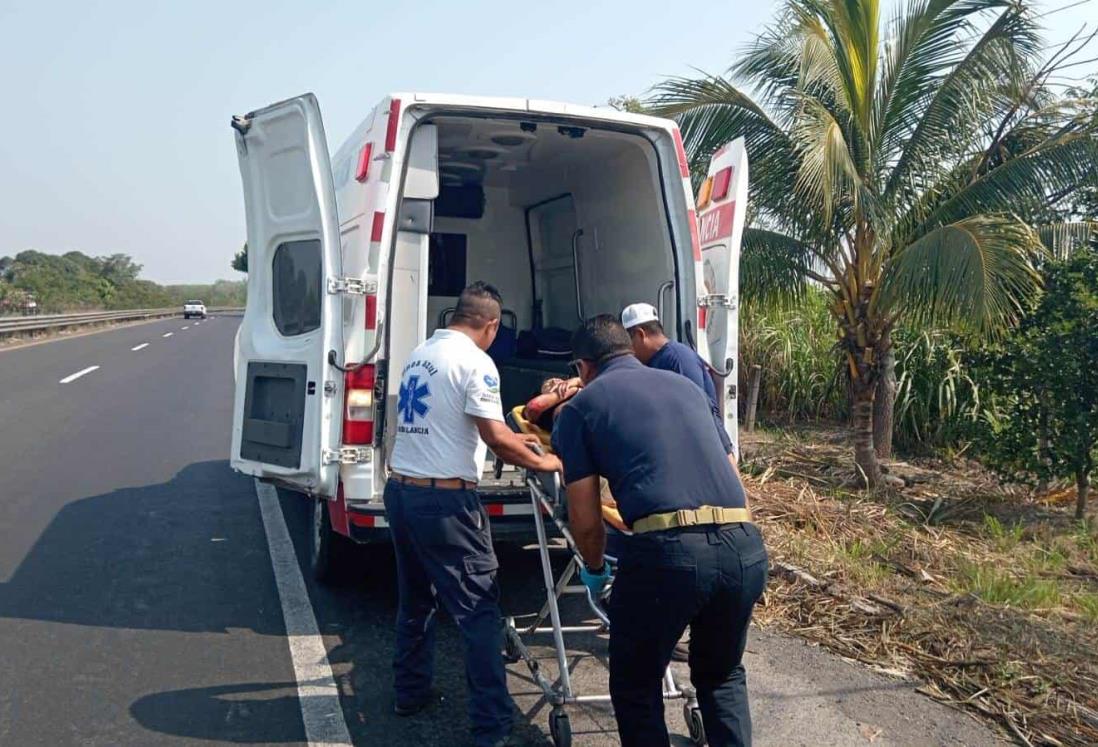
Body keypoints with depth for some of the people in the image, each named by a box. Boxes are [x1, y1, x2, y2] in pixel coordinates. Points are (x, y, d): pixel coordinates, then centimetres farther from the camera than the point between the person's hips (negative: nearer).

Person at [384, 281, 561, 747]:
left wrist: (509, 438, 31)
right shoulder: (475, 362, -11)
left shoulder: (419, 355, 14)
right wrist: (544, 463, 0)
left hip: (400, 491, 9)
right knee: (479, 612, 0)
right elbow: (494, 438, -15)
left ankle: (410, 693, 33)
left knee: (415, 600, 22)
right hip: (443, 501, -8)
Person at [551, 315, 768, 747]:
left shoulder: (580, 407, 10)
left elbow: (585, 521, 8)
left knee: (635, 688, 20)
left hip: (667, 552, -5)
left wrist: (594, 570, 29)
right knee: (722, 675, 30)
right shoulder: (685, 385, 24)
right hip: (745, 547, 5)